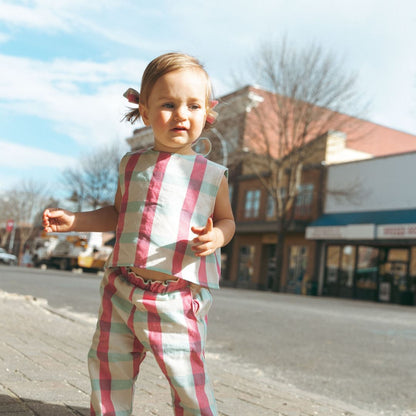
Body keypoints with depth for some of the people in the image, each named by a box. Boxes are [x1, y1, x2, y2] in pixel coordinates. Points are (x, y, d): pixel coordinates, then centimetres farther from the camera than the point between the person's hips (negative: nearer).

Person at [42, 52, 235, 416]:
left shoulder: (212, 174, 2)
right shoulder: (132, 165, 10)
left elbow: (226, 220, 10)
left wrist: (216, 236, -13)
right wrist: (73, 221, 12)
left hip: (178, 297, -3)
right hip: (121, 291, 4)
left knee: (186, 379, -2)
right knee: (107, 368, 14)